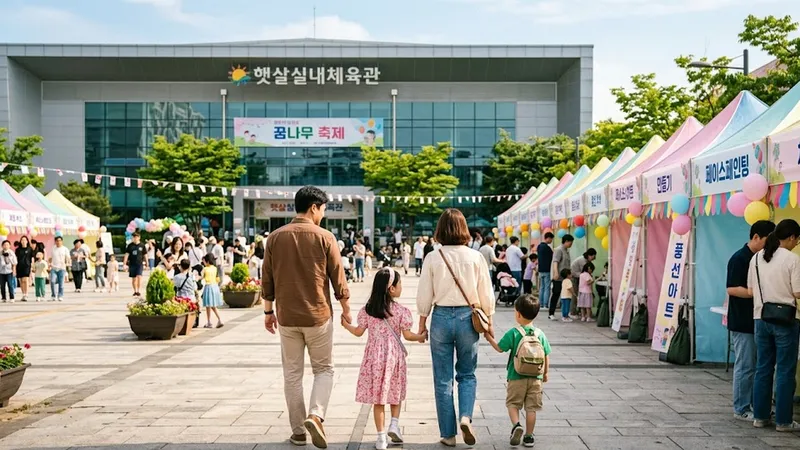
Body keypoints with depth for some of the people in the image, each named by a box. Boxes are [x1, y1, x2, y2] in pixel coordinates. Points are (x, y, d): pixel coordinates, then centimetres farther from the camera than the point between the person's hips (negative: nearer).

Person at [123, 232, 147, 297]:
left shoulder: (142, 245, 2)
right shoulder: (130, 245, 4)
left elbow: (145, 255, 8)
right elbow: (126, 254, 3)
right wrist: (124, 264, -3)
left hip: (139, 264, -2)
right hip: (132, 264, 2)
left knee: (139, 277, -16)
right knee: (133, 278, 10)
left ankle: (139, 291, -12)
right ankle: (135, 291, 22)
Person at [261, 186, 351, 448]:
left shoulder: (275, 238, 1)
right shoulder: (324, 237, -7)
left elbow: (267, 280, 5)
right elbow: (338, 280, -5)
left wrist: (268, 311, 16)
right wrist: (346, 310, 8)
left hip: (287, 317, 3)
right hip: (318, 316, -2)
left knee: (292, 374, 12)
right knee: (324, 369, 13)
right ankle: (315, 415, -7)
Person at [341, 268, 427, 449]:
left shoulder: (367, 310, -2)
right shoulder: (401, 310, -9)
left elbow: (359, 332, 4)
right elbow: (407, 335, -6)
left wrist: (345, 324, 22)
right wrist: (421, 337, 12)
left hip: (374, 356, 1)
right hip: (394, 355, -1)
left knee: (377, 397, 6)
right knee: (395, 393, 19)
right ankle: (394, 423, 5)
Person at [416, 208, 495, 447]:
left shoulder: (433, 258, -6)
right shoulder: (475, 257, -5)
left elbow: (425, 294, -1)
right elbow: (486, 293, 1)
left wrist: (422, 320, 11)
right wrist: (488, 321, 13)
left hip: (441, 317, 0)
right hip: (468, 316, 1)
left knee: (443, 379, 9)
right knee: (467, 374, 18)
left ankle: (448, 434, 15)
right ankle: (466, 417, -3)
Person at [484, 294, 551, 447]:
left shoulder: (513, 333, -11)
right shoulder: (540, 334, -1)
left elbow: (499, 348, -4)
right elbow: (546, 356, 4)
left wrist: (489, 337, 10)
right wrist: (545, 373, 18)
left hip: (516, 377, -2)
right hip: (535, 378, 3)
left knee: (512, 403, 12)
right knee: (531, 408, 10)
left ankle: (516, 425, -11)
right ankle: (528, 437, 14)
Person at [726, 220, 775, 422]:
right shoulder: (739, 259, -13)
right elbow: (732, 289, -18)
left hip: (758, 320, 8)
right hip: (743, 322, -8)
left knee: (758, 366, 14)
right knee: (745, 366, -2)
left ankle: (755, 405, 24)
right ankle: (741, 409, 7)